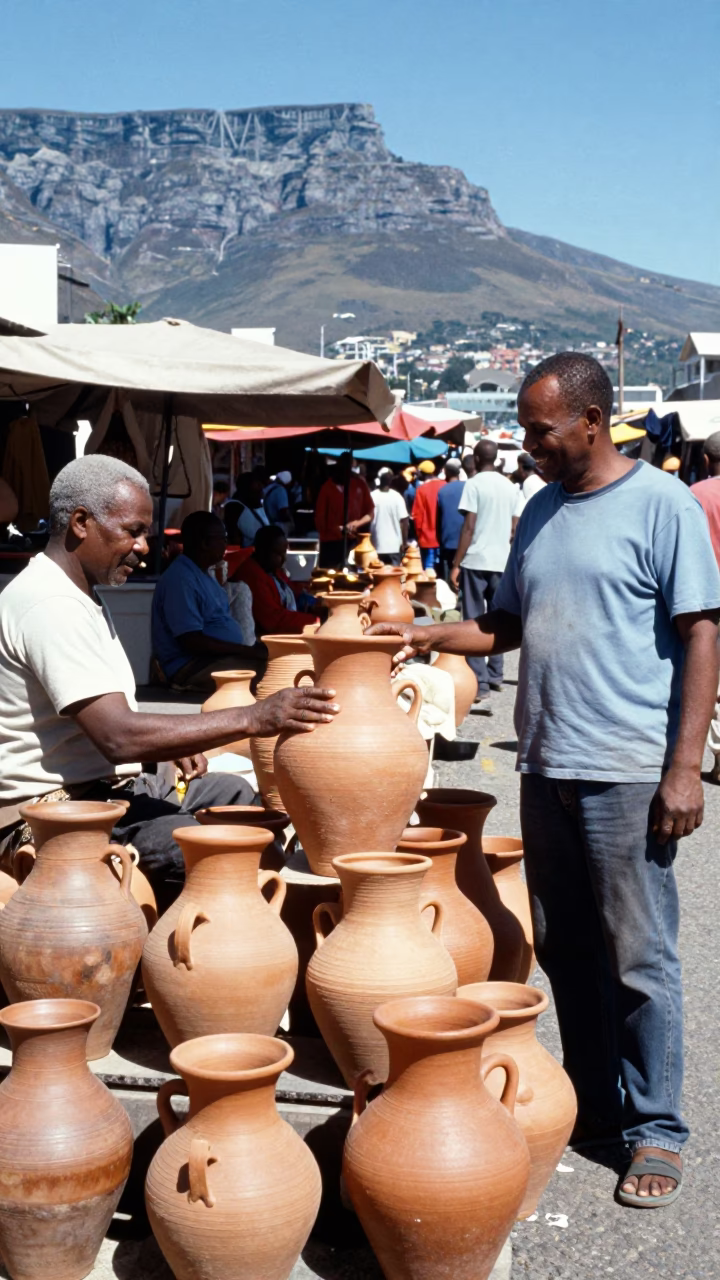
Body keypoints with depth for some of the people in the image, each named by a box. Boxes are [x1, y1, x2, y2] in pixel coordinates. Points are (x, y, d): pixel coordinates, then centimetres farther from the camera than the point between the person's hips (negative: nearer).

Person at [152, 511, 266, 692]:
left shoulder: (202, 574, 16)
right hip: (193, 667, -10)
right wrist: (249, 651, -21)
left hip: (219, 657, 10)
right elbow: (192, 641, -23)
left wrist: (252, 649, 2)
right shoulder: (181, 578, -16)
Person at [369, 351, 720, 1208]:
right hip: (546, 767, 7)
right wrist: (428, 638, 3)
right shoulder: (540, 512, 13)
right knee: (564, 950, 13)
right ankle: (593, 1105, 28)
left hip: (628, 774, -7)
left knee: (638, 959, 0)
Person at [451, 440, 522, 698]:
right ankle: (495, 675, 21)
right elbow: (515, 529, 9)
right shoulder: (510, 488, 8)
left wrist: (456, 564, -9)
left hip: (476, 561, -5)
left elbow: (469, 527, -12)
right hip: (502, 562, 5)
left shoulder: (475, 484, -7)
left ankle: (480, 683, -7)